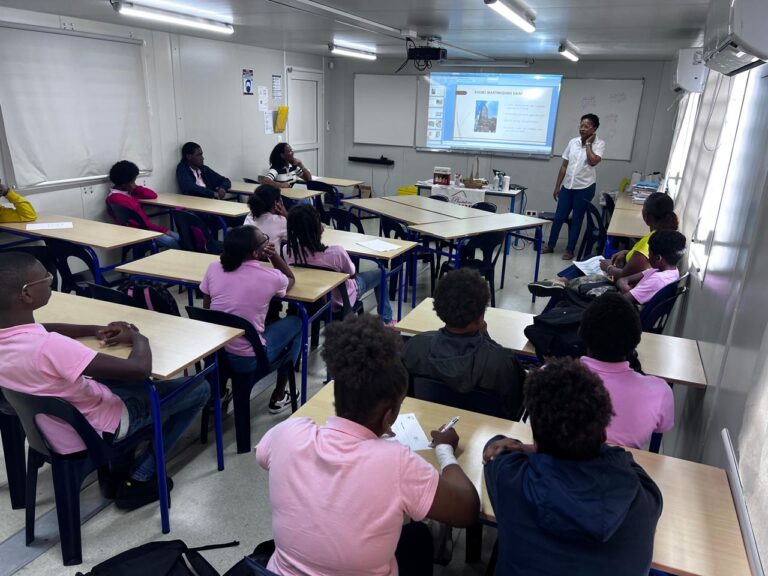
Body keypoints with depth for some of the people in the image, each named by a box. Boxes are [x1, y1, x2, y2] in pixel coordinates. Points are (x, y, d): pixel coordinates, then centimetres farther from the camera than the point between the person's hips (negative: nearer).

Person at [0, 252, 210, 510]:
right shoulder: (49, 347, -38)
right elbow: (140, 369, -37)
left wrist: (95, 330, -2)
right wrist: (138, 337, -15)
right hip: (95, 433, -8)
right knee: (199, 388, 1)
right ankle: (138, 479, 8)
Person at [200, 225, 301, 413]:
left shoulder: (214, 268, -6)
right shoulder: (271, 277, -15)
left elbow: (206, 309, 7)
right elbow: (291, 279, 9)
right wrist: (274, 255, -4)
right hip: (248, 359, -4)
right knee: (296, 323, 19)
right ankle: (278, 397, 28)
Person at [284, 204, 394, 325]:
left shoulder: (289, 251, -27)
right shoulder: (336, 252, -40)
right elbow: (352, 274, -17)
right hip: (340, 300, -5)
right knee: (379, 274, 21)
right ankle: (386, 320, 36)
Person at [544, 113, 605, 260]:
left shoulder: (599, 144, -6)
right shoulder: (573, 142, 5)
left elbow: (593, 161, -24)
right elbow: (564, 166, 9)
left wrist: (588, 144, -13)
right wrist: (557, 186, 8)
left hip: (584, 188, -4)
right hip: (567, 187, 4)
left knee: (576, 219, 6)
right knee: (559, 217, 8)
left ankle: (570, 250, 17)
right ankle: (550, 245, 23)